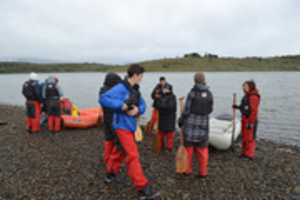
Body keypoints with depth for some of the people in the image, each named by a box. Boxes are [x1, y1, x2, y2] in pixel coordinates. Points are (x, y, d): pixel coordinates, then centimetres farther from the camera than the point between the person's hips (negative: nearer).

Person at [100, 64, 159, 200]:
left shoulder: (134, 89, 10)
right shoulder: (120, 88, -17)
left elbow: (142, 105, 9)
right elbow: (103, 99, -26)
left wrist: (137, 110, -14)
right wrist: (122, 105, -30)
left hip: (130, 126, 9)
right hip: (122, 126, -9)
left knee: (120, 151, 24)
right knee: (133, 156, -9)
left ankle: (110, 173, 46)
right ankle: (143, 189, -4)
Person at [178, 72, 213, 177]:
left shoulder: (192, 93, -12)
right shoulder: (209, 94, -2)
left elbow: (186, 110, -11)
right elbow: (210, 110, 4)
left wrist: (180, 120, 4)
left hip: (190, 124, -3)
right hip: (203, 125, 3)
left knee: (188, 148, 11)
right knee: (202, 150, 13)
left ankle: (187, 170, 21)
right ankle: (203, 172, 20)